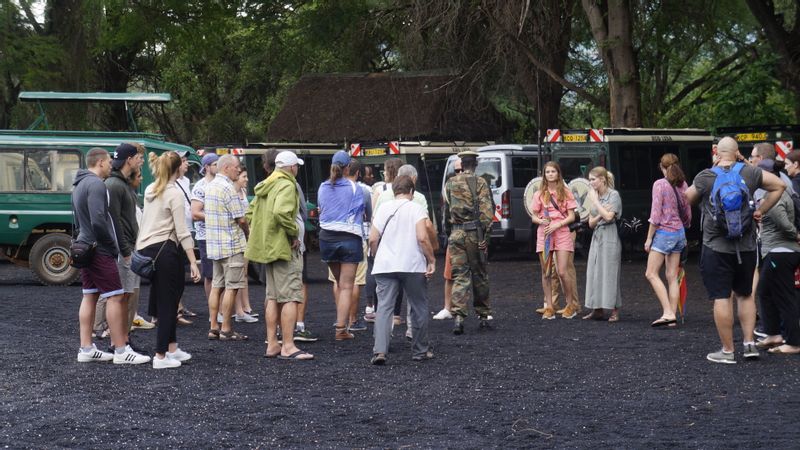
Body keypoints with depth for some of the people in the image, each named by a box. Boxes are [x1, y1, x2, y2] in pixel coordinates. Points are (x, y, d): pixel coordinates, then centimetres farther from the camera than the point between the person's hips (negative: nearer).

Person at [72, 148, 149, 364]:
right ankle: (121, 351, -7)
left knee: (90, 296, 11)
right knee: (115, 297, -7)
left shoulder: (80, 184, 16)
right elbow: (99, 221, -23)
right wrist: (113, 247, -14)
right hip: (100, 250, -10)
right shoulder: (96, 184, -16)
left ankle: (86, 349, 13)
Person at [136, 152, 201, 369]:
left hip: (145, 249, 8)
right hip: (165, 250, -8)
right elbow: (182, 231, -13)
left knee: (162, 301, 16)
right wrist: (193, 262, -13)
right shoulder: (175, 193, -9)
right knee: (168, 303, -1)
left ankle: (171, 348, 24)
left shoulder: (150, 190, 13)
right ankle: (161, 356, 1)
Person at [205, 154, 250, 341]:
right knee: (231, 287, -4)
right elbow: (241, 219, -15)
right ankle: (226, 329, -2)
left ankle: (214, 327, 12)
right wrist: (248, 234, 2)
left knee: (216, 286, 11)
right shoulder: (228, 188, -15)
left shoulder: (210, 186, 13)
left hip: (214, 243, 9)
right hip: (232, 244, -9)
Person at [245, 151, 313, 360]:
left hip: (268, 246, 9)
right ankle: (288, 347, -9)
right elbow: (281, 212, -30)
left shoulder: (265, 186, 15)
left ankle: (272, 344, 18)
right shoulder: (287, 185, -14)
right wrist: (294, 233, -18)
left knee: (273, 297, 14)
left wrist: (263, 233, 15)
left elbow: (251, 213, 19)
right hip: (285, 248, -9)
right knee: (291, 297, -7)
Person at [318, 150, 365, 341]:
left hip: (326, 237, 4)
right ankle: (341, 328, -7)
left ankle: (341, 323, 20)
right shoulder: (353, 188, -7)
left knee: (339, 283, 19)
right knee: (346, 286, -2)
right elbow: (361, 212, 1)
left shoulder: (323, 188, 4)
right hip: (349, 238, -4)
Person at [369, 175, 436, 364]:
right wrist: (431, 260, -4)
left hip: (385, 266, 2)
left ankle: (380, 350, -17)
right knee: (419, 308, 12)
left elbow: (373, 239, 4)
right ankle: (420, 351, 19)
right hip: (413, 266, -2)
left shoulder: (384, 208, 8)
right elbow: (422, 237, -13)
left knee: (384, 307, -2)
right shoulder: (416, 209, -2)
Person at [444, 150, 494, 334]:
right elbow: (486, 210, -11)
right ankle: (483, 315, 20)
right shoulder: (480, 183, -3)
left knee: (460, 275, 1)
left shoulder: (450, 183, 7)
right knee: (479, 274, 11)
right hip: (474, 233, -2)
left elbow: (446, 209, 11)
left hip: (456, 234, 2)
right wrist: (486, 235, -10)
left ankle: (458, 315, -14)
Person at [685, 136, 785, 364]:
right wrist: (760, 210, 8)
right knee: (745, 294, 18)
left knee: (722, 298, 0)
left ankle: (727, 351, 3)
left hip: (716, 247, -3)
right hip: (746, 246, 3)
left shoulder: (705, 177, -8)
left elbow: (689, 199, 7)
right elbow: (778, 185, 5)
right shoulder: (749, 173, -1)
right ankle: (749, 343, 14)